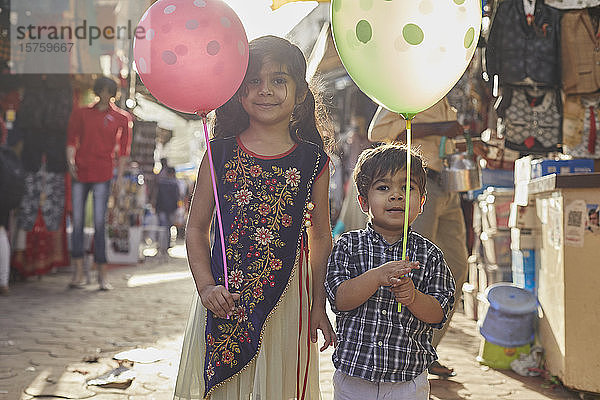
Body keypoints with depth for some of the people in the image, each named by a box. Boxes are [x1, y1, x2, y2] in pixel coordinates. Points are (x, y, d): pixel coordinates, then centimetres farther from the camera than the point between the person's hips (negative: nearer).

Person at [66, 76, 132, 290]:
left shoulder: (122, 118, 6)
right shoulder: (81, 113, 11)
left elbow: (124, 150, 7)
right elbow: (72, 140, 12)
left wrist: (119, 176, 1)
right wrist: (71, 160, -4)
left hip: (103, 175, -2)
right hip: (80, 173, 2)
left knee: (99, 223, -5)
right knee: (77, 221, 2)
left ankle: (102, 274, 1)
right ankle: (78, 271, 10)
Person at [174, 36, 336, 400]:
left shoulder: (313, 160, 0)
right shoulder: (220, 154, -1)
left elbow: (320, 237, 7)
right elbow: (196, 228, 4)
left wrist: (318, 305, 5)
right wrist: (206, 286, -8)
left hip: (287, 296, 0)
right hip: (225, 297, 0)